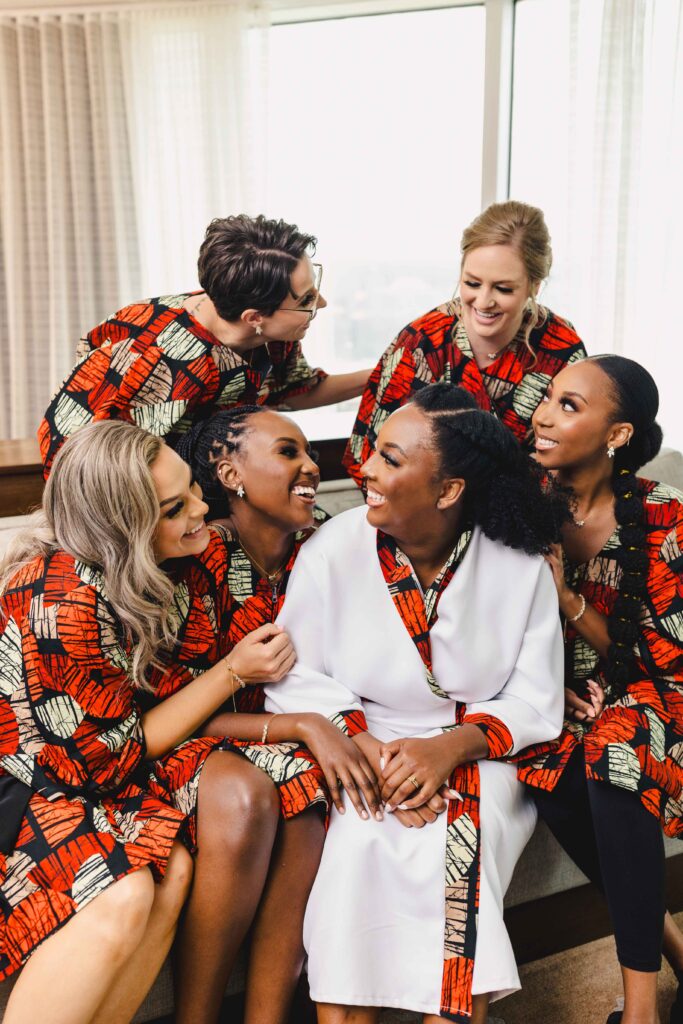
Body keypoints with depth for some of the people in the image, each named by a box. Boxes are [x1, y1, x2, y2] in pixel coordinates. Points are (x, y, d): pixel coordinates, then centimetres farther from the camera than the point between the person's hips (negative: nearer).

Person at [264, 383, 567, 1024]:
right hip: (363, 749, 1)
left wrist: (447, 748, -21)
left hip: (478, 755, 0)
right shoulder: (333, 551, -7)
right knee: (356, 841, -28)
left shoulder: (520, 568, -6)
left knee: (457, 843, -30)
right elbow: (297, 679, -6)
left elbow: (535, 704, -4)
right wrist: (368, 750, -21)